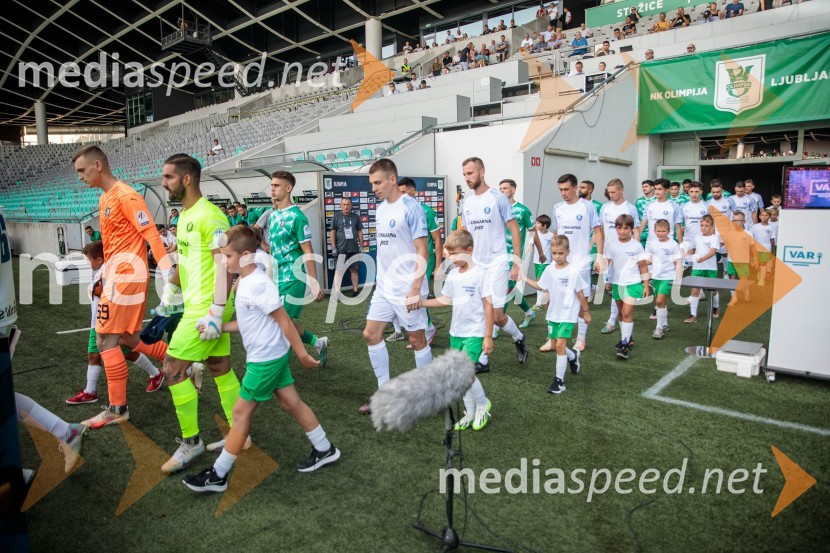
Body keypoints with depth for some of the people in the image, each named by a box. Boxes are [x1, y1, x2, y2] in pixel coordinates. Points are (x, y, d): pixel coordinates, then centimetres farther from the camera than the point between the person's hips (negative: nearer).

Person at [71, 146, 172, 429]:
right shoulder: (104, 198, 17)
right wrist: (105, 271, 23)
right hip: (118, 273, 10)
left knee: (105, 340, -5)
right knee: (127, 337, 14)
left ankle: (117, 409, 5)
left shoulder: (126, 196, -13)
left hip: (126, 273, -10)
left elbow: (152, 235, -20)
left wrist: (168, 276, -26)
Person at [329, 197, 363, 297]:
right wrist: (333, 248, -6)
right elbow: (332, 233, 0)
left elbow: (360, 232, 11)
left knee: (354, 270, 7)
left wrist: (361, 247, 7)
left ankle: (355, 290, 15)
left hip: (354, 249, 2)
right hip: (341, 249, -2)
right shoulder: (336, 216, 1)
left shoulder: (356, 216, 7)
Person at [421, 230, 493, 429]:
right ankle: (470, 412, 27)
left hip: (474, 333, -6)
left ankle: (483, 404, 11)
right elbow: (445, 299, 12)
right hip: (456, 332, 6)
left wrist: (488, 337, -11)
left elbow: (488, 306, -11)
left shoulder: (479, 274, -14)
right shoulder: (453, 274, 5)